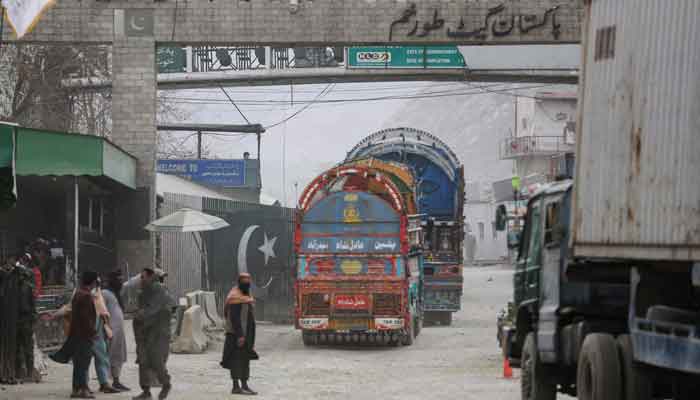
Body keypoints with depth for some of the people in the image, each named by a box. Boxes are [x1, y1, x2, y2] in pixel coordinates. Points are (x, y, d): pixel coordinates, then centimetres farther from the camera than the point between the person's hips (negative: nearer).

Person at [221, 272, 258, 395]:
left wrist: (250, 337, 21)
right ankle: (236, 387, -6)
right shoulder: (235, 297, -15)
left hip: (246, 334, 10)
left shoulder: (247, 295, 16)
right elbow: (234, 317, -21)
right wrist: (239, 335, -25)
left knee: (245, 359, 12)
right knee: (237, 360, -7)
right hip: (237, 334, -10)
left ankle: (244, 385, 17)